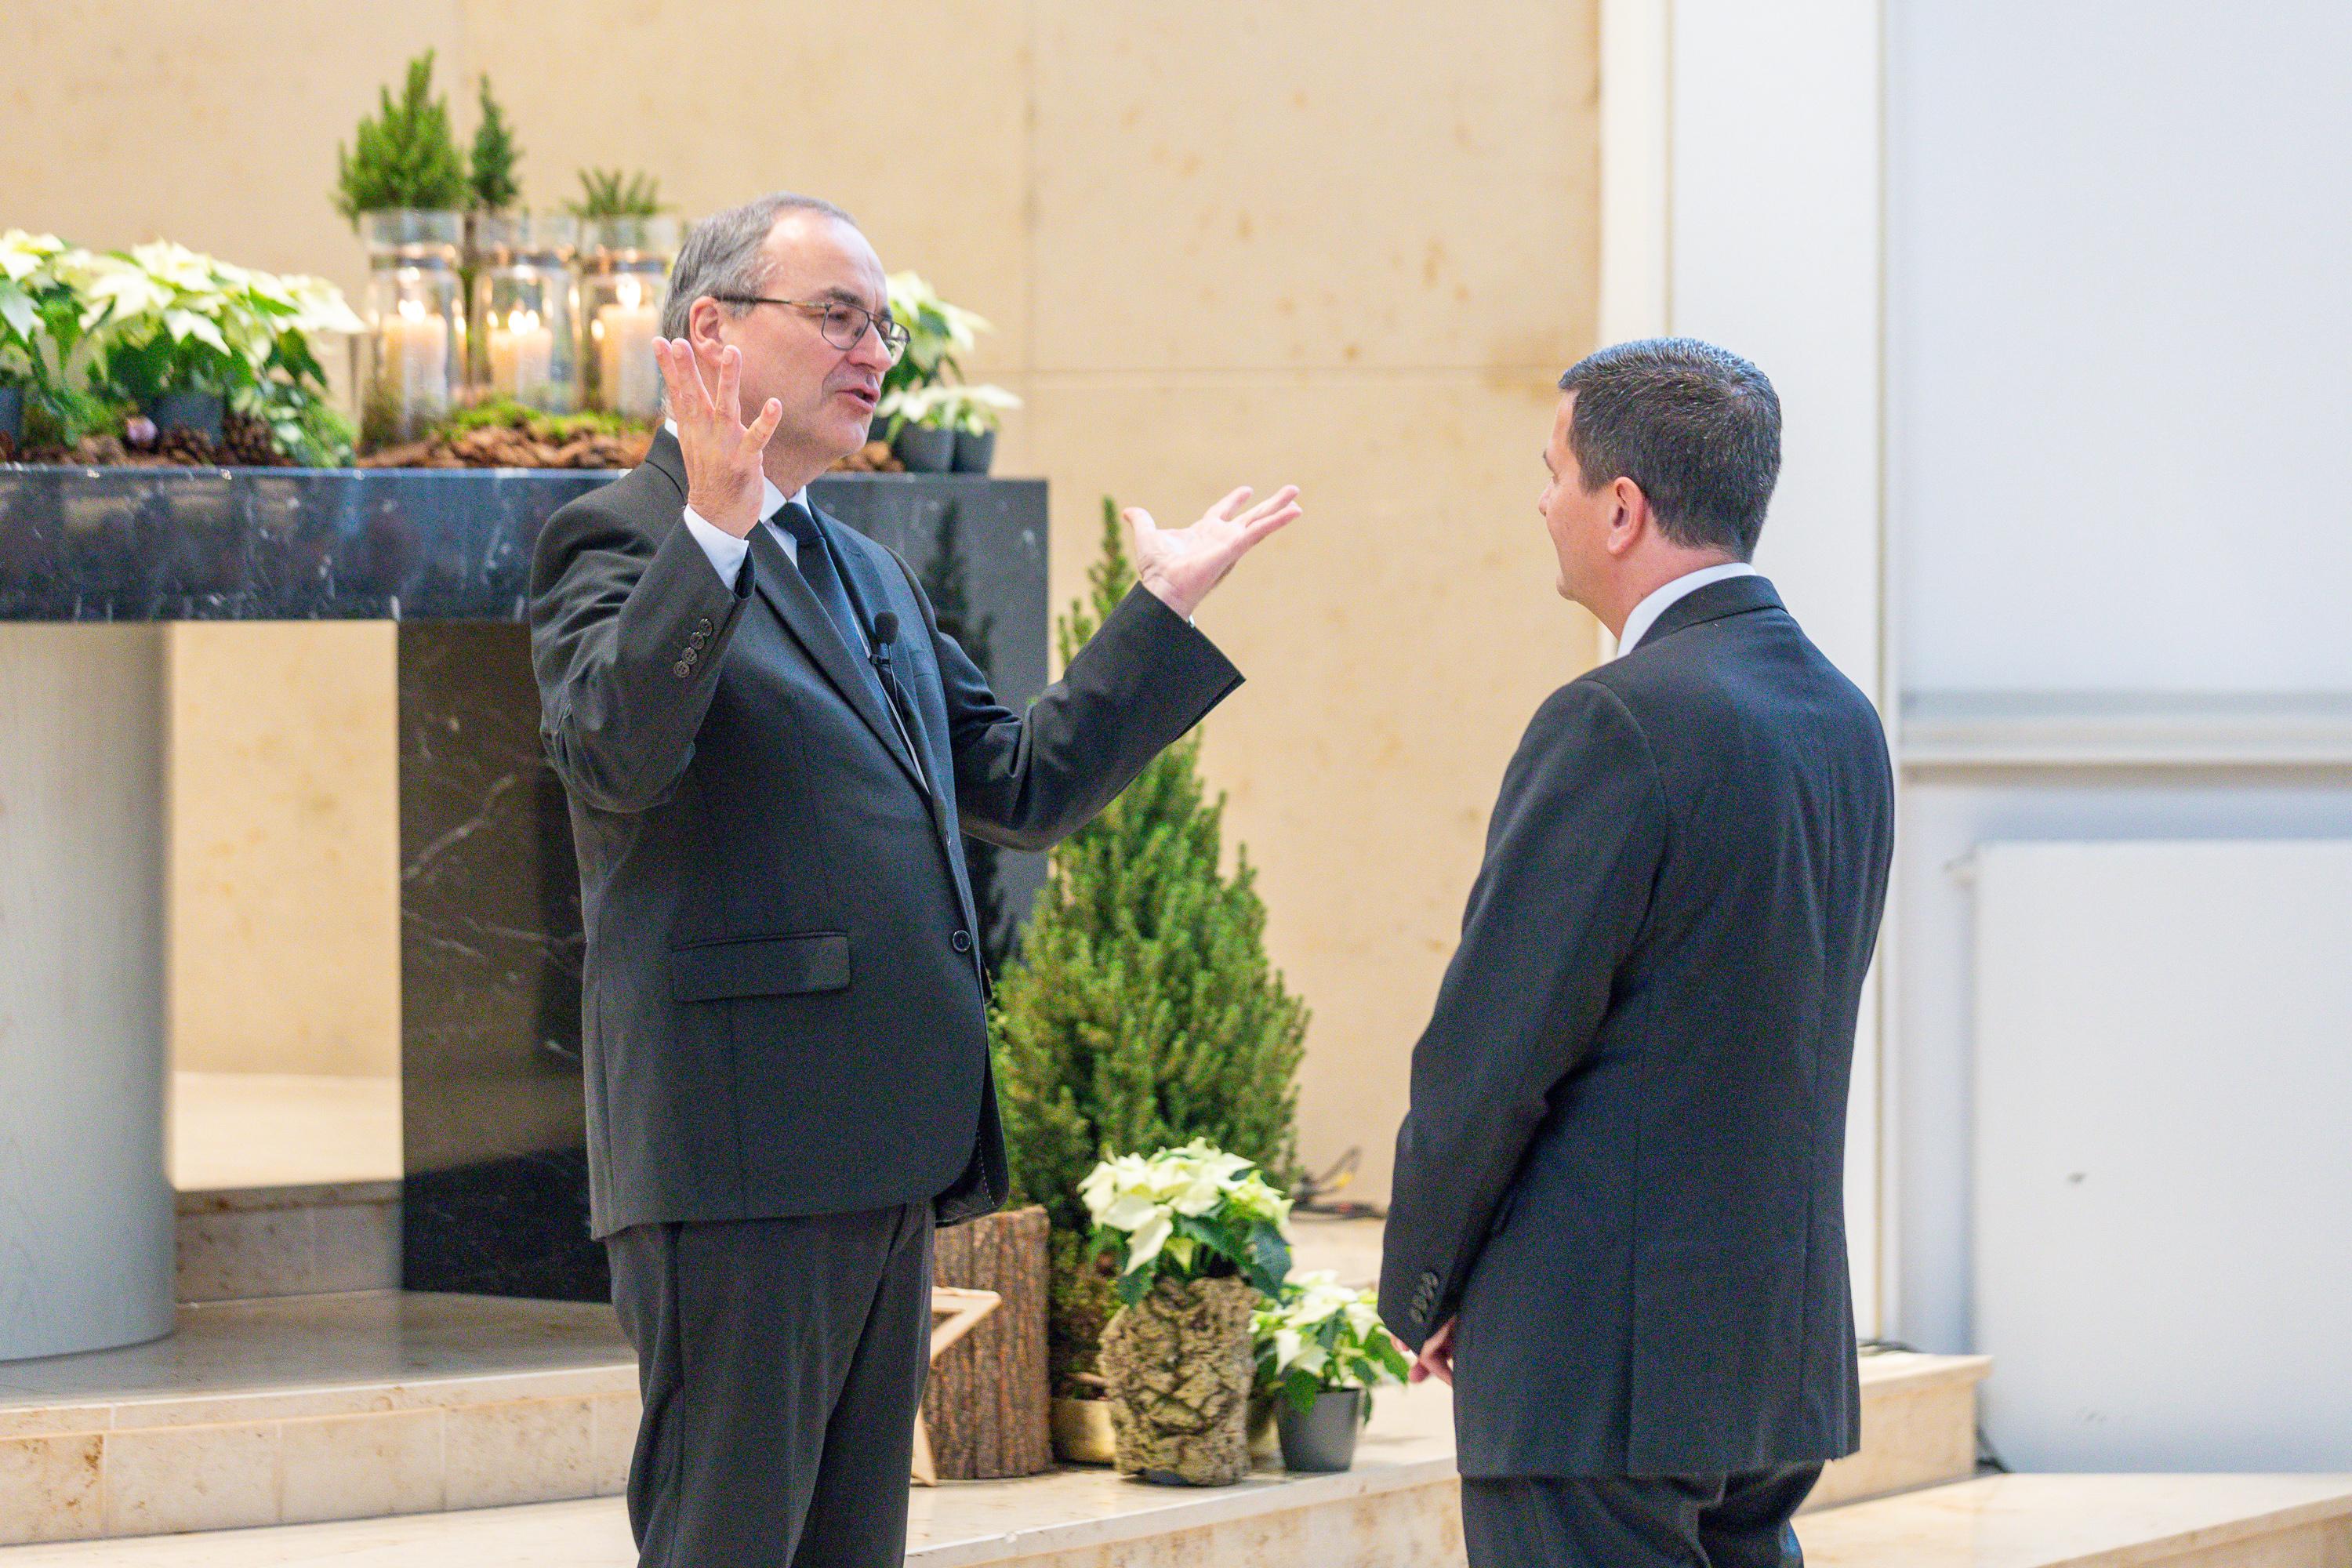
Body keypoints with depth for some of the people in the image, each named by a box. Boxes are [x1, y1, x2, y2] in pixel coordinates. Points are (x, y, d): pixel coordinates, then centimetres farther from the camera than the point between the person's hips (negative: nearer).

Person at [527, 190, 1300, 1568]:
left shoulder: (870, 575, 22)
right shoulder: (624, 544, -6)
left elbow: (1025, 785, 24)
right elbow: (615, 753, -26)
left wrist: (1168, 610, 22)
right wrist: (714, 529, -37)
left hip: (886, 1156, 9)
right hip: (740, 1149, -9)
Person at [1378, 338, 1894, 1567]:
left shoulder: (1618, 725, -17)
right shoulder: (1844, 721, 11)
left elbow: (1493, 1050, -15)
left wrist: (1422, 1290, 0)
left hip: (1605, 1368, -9)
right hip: (1785, 1360, 9)